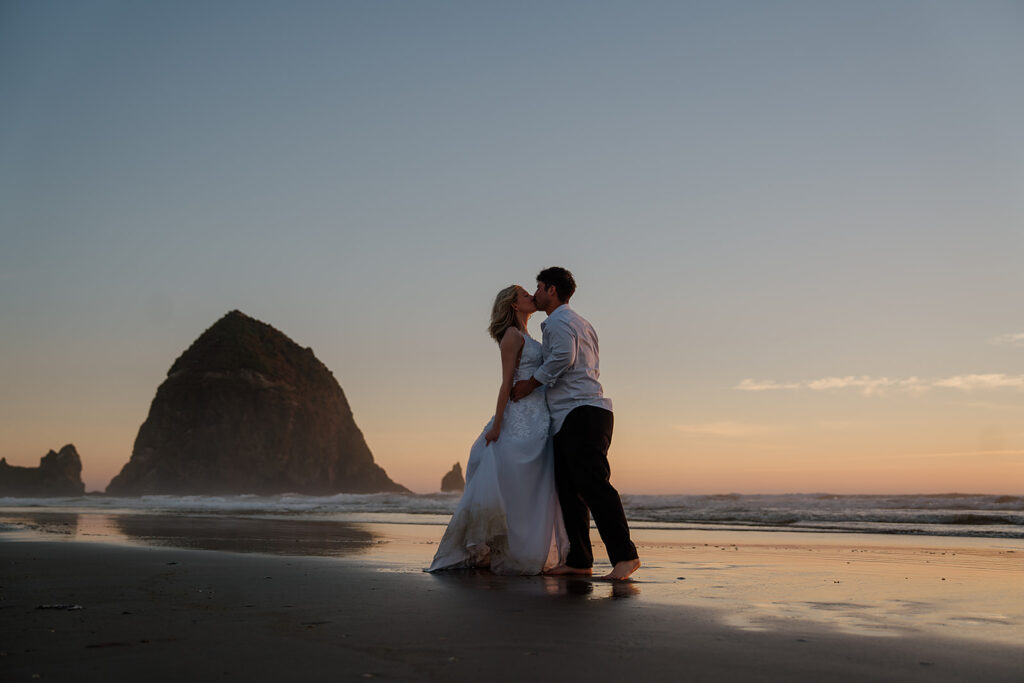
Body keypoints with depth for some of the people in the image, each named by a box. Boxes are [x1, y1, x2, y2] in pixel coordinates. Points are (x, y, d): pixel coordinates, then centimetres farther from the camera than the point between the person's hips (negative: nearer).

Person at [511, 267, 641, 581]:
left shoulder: (558, 321, -2)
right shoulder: (581, 323, 29)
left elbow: (563, 356, -20)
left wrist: (531, 383, -9)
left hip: (581, 413, -10)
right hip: (571, 419, 10)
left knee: (593, 483, -18)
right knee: (569, 490, 6)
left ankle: (624, 555, -22)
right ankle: (579, 561, 5)